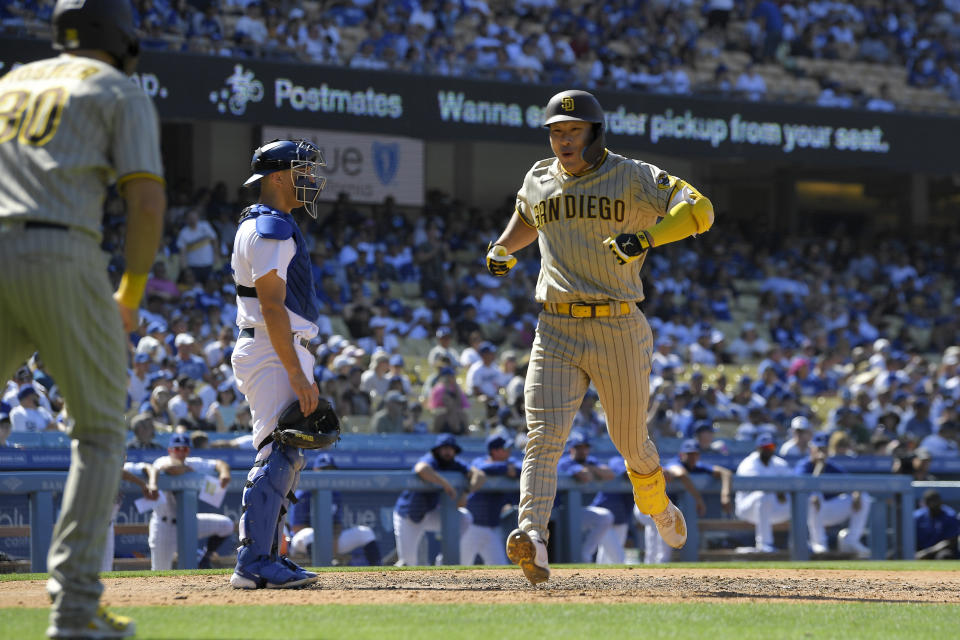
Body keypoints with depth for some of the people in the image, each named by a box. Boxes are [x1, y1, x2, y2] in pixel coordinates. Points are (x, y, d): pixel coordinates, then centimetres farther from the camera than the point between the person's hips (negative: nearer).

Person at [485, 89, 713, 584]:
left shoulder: (633, 178, -2)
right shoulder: (538, 180, 13)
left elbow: (699, 209, -14)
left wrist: (646, 237, -29)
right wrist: (501, 249, 18)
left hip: (619, 330, -2)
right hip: (555, 333, 2)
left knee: (630, 440, 11)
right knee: (543, 436, -18)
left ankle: (658, 508, 43)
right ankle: (533, 537, -34)